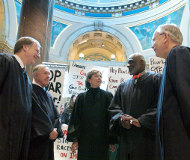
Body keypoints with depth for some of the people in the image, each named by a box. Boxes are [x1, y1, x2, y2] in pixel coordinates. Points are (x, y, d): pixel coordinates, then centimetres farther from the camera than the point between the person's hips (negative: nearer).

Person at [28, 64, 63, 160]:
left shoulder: (48, 95, 17)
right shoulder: (31, 91, -9)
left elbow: (55, 114, 12)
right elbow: (37, 114, -17)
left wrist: (55, 129, -5)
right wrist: (50, 130, -13)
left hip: (48, 138, 8)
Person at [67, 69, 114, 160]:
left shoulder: (107, 96, 1)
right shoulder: (81, 97, 3)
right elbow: (76, 119, 3)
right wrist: (74, 139, -2)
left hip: (102, 140, 0)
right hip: (85, 139, 1)